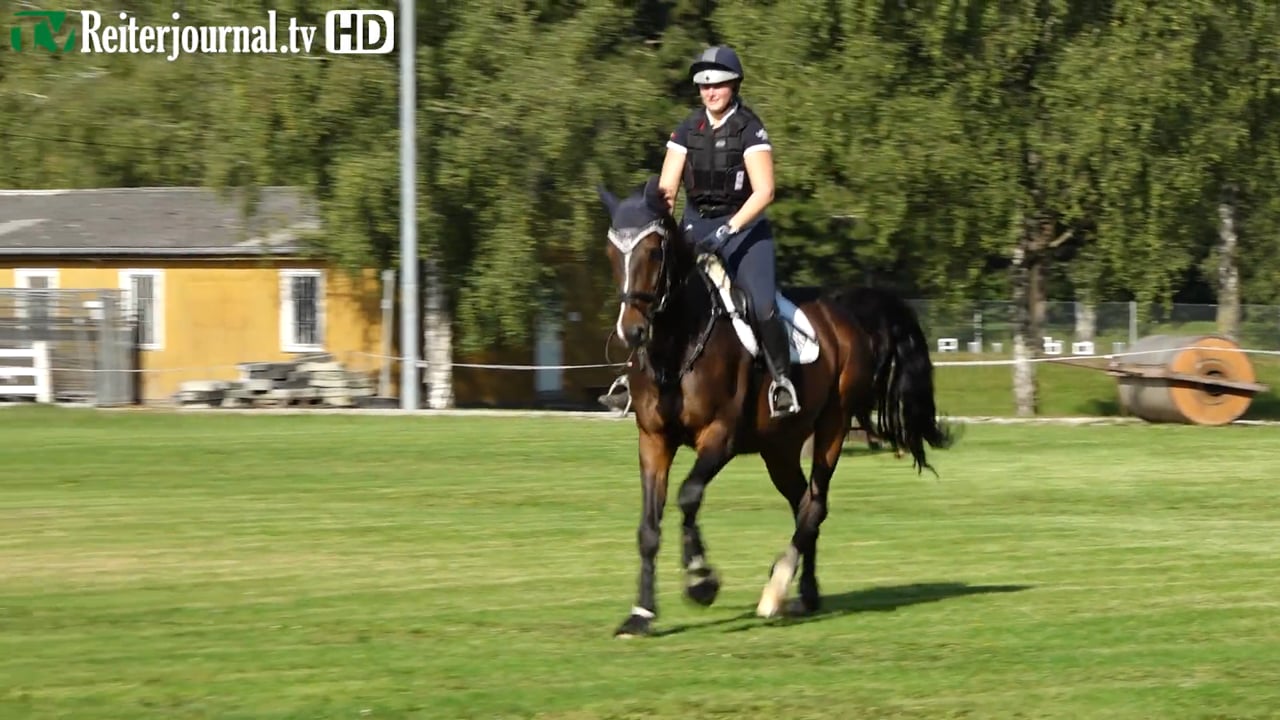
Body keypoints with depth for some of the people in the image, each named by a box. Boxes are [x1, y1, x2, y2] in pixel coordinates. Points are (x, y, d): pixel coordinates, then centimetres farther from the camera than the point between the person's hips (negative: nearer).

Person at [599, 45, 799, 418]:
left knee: (763, 306, -23)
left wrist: (727, 230, -26)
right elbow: (666, 188, 4)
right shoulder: (688, 131, 5)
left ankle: (782, 381, -8)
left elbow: (764, 191, -17)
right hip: (696, 226, 4)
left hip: (743, 226, -4)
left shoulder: (750, 130, -9)